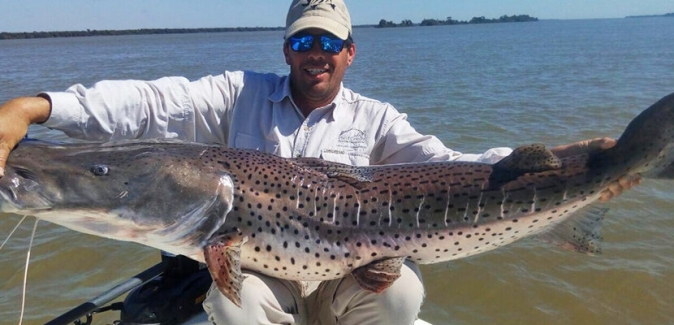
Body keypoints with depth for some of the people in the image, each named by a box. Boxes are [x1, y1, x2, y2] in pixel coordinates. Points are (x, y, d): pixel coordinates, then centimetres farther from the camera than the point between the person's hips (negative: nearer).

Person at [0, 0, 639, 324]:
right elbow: (155, 102, -14)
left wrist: (554, 160, -26)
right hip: (257, 271, 0)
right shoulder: (242, 93, -2)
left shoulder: (374, 119, -1)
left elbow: (446, 165, -11)